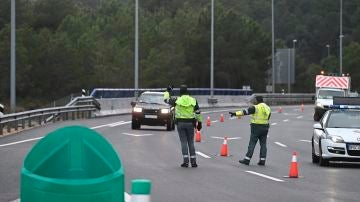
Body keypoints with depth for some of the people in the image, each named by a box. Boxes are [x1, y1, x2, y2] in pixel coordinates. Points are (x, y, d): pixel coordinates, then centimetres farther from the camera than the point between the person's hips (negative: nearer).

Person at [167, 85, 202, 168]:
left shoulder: (177, 100, -4)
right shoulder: (193, 100, 0)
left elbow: (168, 101, 13)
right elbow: (198, 112, 1)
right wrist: (199, 122, 11)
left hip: (180, 123, -1)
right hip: (190, 123, 1)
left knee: (183, 142, 1)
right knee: (191, 142, 8)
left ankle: (186, 161, -7)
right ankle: (193, 161, 7)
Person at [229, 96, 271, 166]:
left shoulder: (256, 107, -10)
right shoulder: (268, 108, 10)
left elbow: (245, 111, -16)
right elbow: (268, 117, 13)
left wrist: (236, 113, -18)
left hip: (256, 127, -6)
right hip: (265, 127, 6)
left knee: (252, 143, -3)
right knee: (263, 144, 9)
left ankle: (247, 159, -2)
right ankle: (262, 160, 9)